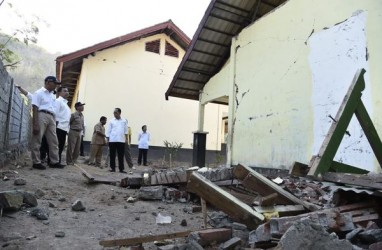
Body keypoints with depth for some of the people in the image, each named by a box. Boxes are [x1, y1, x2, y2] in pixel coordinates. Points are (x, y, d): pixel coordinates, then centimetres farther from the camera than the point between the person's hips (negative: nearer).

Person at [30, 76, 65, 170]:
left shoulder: (53, 96, 22)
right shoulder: (39, 93, 0)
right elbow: (35, 109, -8)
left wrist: (55, 120, 11)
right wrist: (35, 124, -16)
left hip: (51, 117, 8)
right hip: (41, 115, -8)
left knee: (54, 140, 5)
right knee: (37, 140, -3)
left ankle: (54, 162, 9)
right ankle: (36, 162, 1)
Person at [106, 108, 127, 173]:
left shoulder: (124, 121, 7)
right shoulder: (111, 121, 6)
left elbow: (125, 131, 10)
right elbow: (108, 131, 6)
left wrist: (126, 139, 4)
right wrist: (108, 139, 1)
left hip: (121, 141, 0)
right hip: (112, 140, 0)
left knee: (121, 156, 2)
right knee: (112, 155, 5)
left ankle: (121, 169, 7)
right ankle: (112, 168, 14)